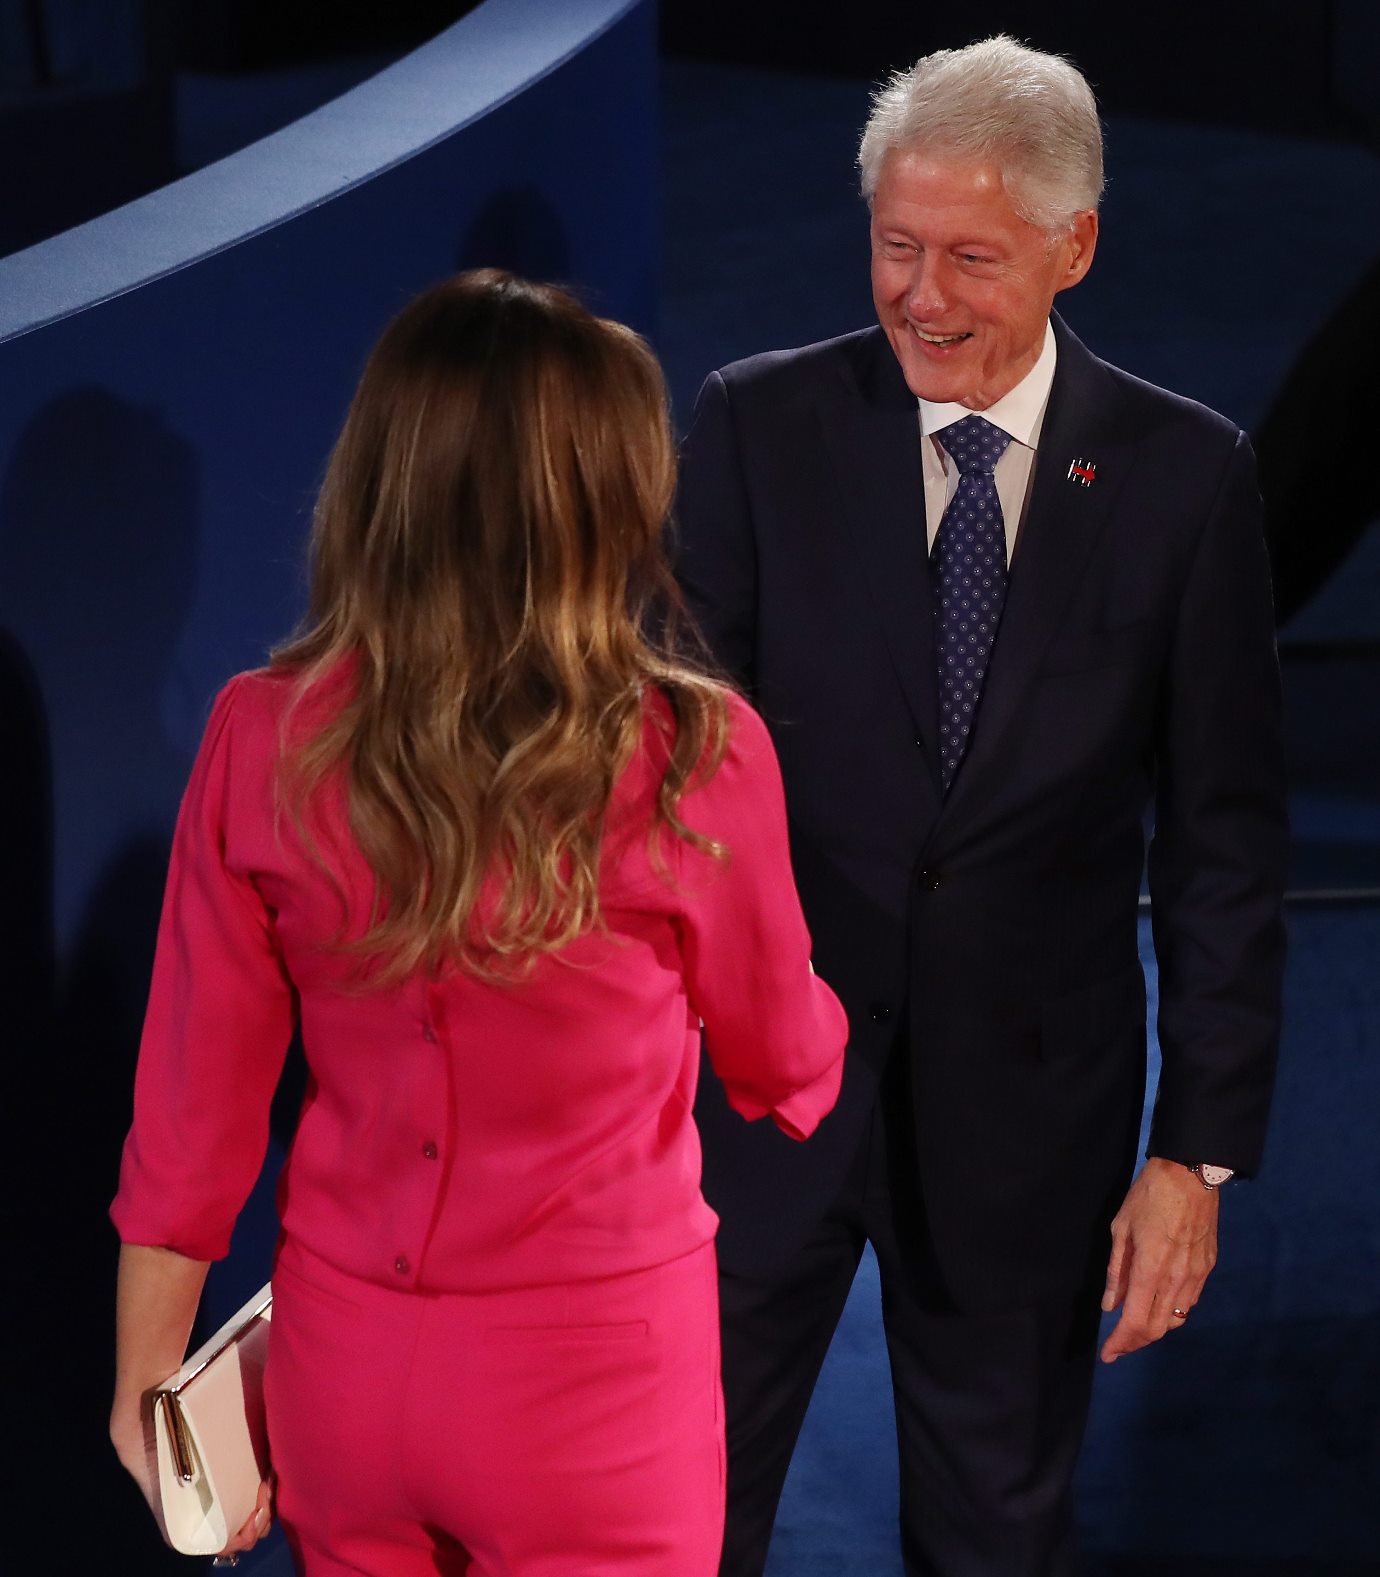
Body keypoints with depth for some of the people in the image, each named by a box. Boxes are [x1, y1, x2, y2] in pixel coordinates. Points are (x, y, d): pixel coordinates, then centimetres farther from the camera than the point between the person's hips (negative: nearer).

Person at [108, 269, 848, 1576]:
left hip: (341, 1368, 3)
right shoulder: (692, 756, -17)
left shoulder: (263, 738, -10)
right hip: (594, 1375, -3)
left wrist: (147, 1371, 9)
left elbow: (192, 1095, -4)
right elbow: (780, 1062, 0)